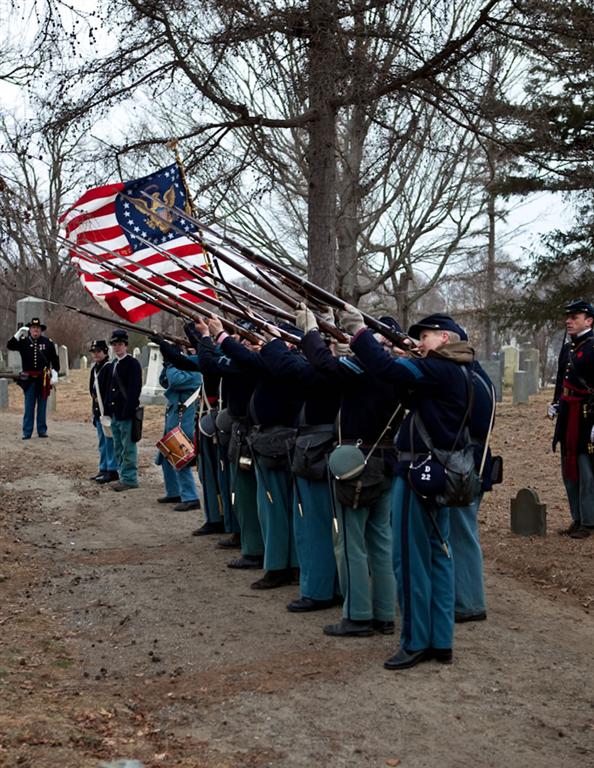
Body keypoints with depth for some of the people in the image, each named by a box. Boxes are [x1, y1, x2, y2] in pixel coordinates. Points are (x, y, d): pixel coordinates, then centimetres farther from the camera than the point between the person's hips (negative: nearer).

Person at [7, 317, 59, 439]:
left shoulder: (48, 342, 4)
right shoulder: (23, 341, 3)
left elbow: (55, 359, 6)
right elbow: (10, 346, -10)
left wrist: (55, 373, -3)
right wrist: (19, 333, -18)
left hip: (44, 379, 1)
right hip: (29, 379, 0)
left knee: (42, 406, 8)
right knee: (29, 407, 2)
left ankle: (42, 431, 16)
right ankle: (27, 432, 6)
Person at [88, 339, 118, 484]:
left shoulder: (109, 367, -15)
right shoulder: (94, 367, 14)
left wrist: (107, 411, -22)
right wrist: (95, 411, 17)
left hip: (107, 410, -9)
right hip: (98, 410, 9)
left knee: (109, 440, -4)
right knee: (102, 442, 16)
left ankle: (112, 471, 1)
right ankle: (103, 468, 25)